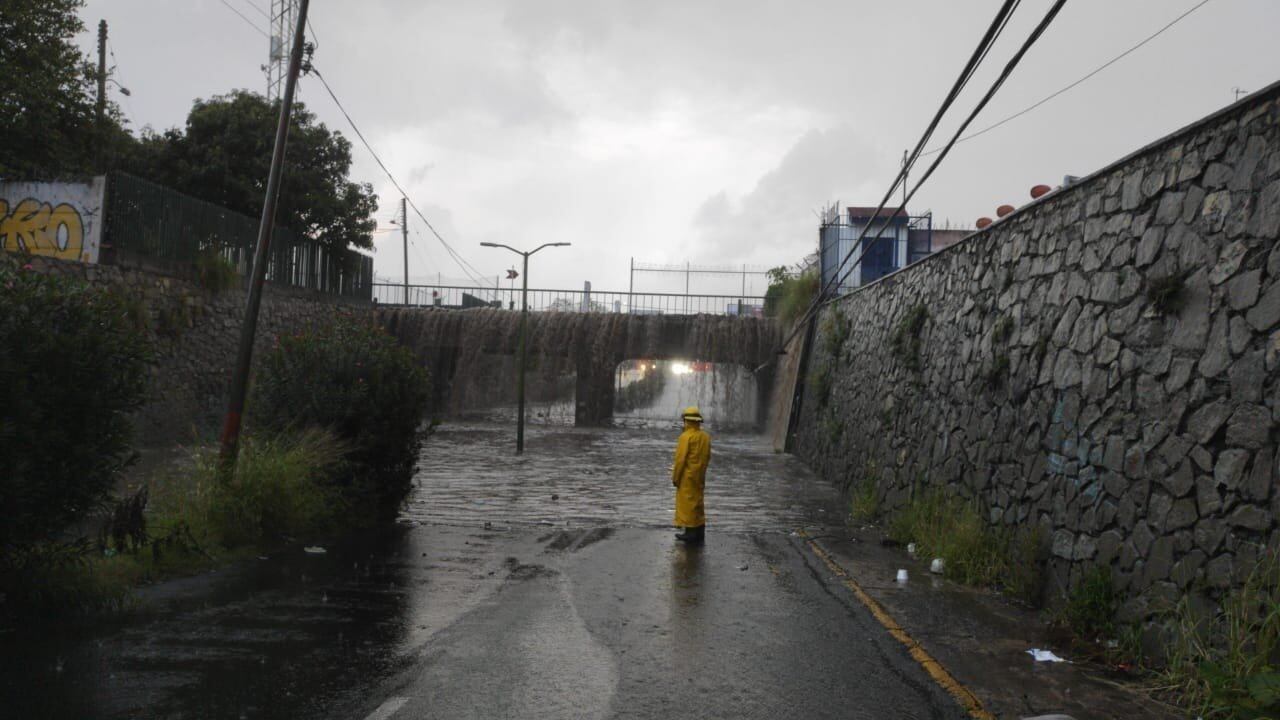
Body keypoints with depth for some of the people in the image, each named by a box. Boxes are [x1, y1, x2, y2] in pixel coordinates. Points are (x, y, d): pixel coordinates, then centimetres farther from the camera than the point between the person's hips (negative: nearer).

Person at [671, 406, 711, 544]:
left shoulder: (686, 436, -16)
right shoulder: (705, 436, 5)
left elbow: (680, 459, -17)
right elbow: (707, 457, 10)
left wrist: (675, 477, -9)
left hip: (687, 476, -7)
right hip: (699, 476, 7)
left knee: (687, 503, -1)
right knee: (697, 502, 15)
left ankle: (690, 532, -1)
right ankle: (699, 531, 20)